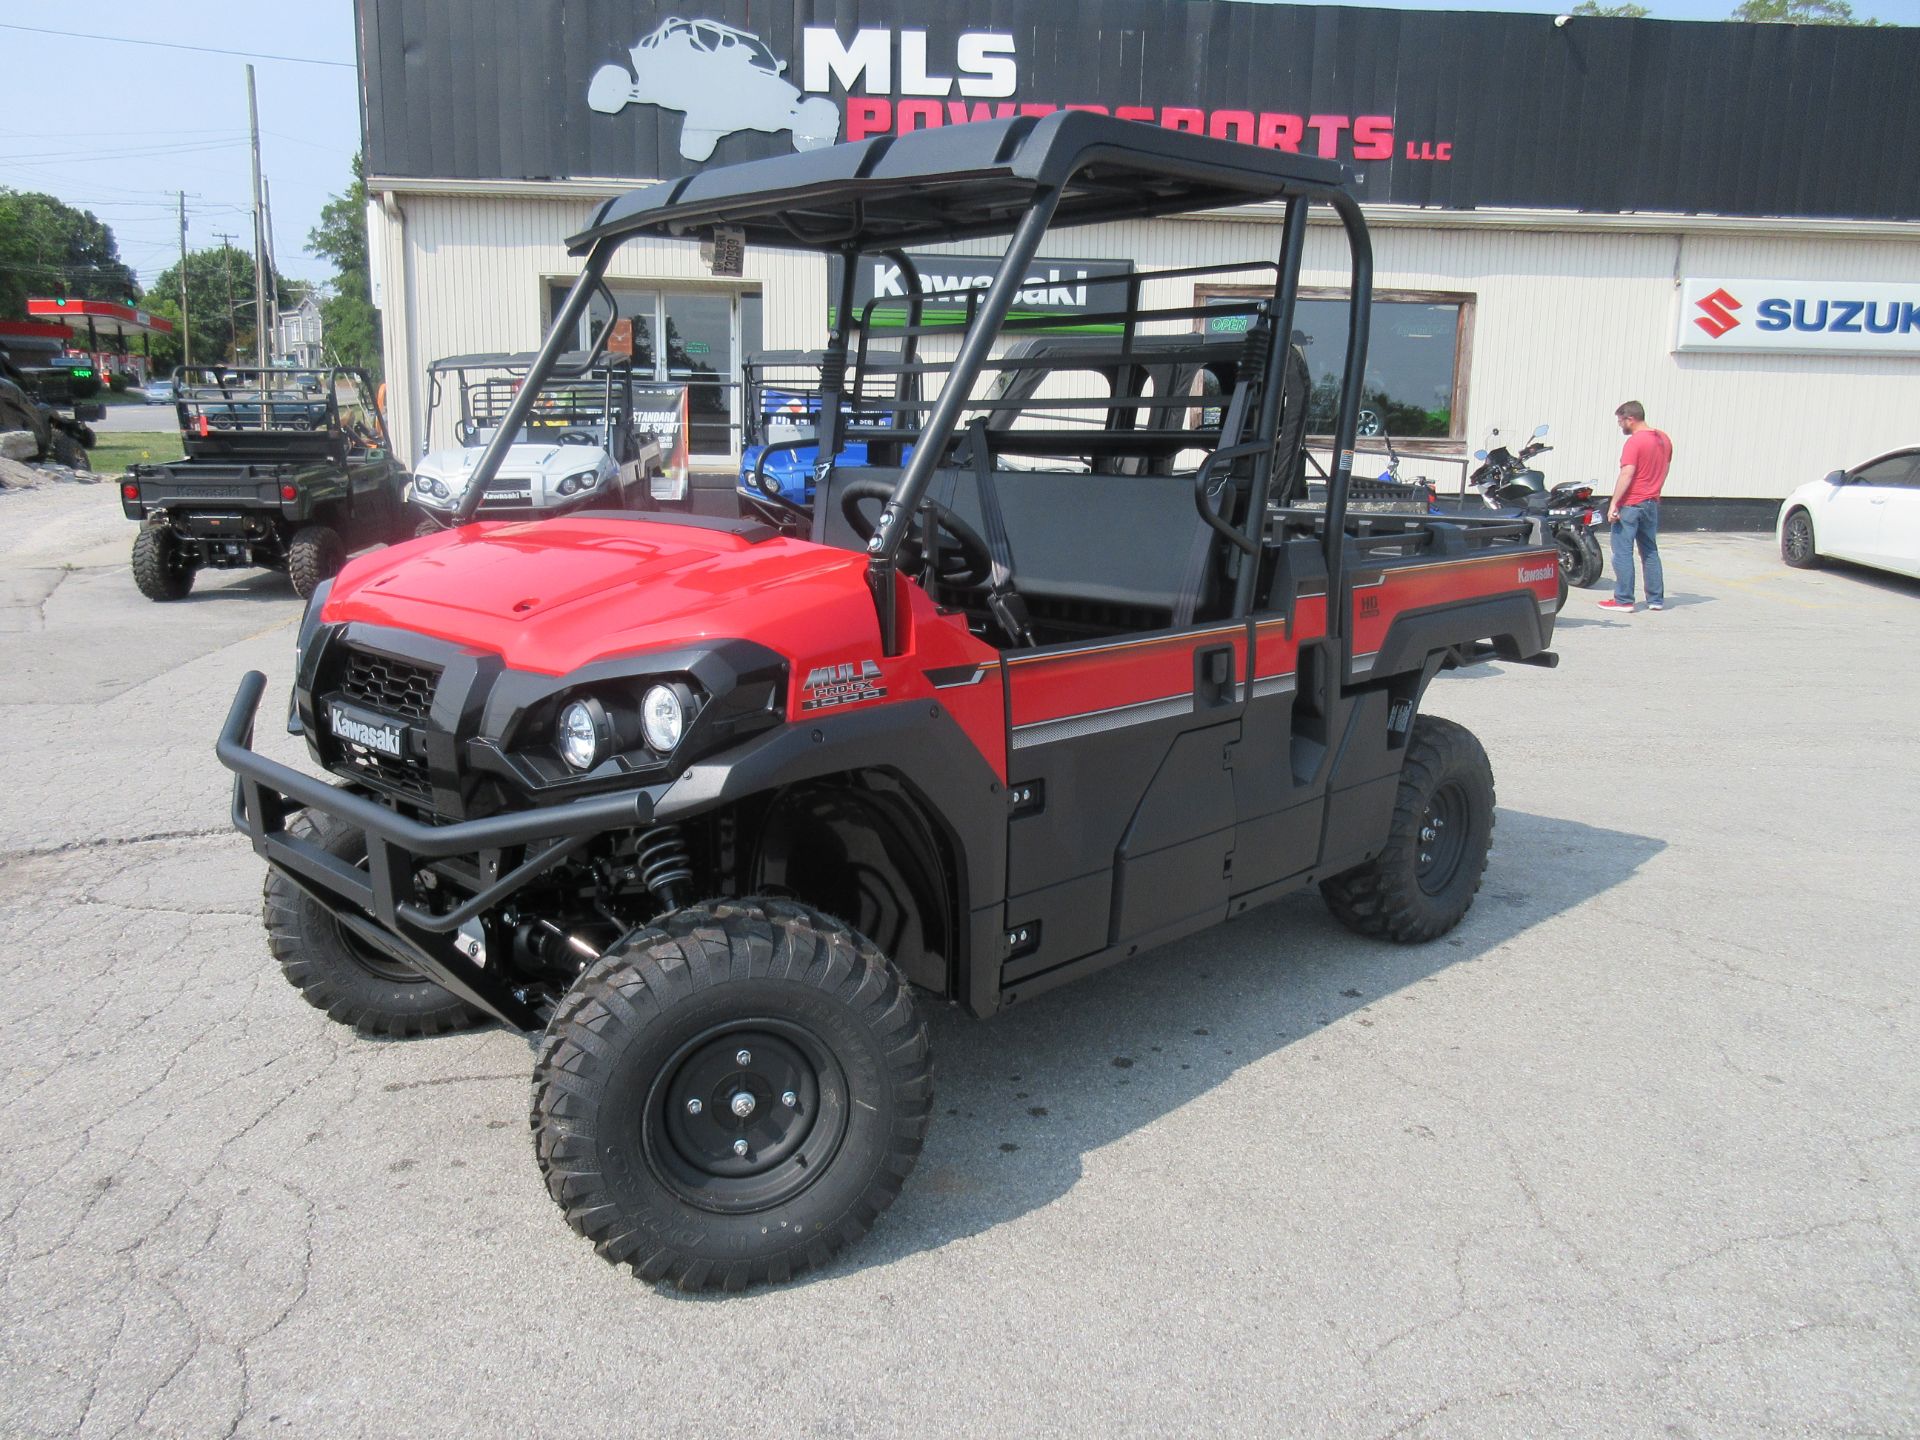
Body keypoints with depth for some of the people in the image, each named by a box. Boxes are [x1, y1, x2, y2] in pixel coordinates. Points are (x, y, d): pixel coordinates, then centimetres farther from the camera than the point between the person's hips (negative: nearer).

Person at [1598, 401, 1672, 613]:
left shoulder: (1634, 442, -15)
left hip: (1631, 504, -8)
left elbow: (1626, 475, -21)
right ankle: (1656, 599, 16)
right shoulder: (1664, 439, 10)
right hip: (1652, 503, 8)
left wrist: (1614, 503, -21)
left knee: (1623, 552, -3)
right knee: (1650, 551, 14)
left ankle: (1623, 600, -4)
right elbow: (1664, 470, 18)